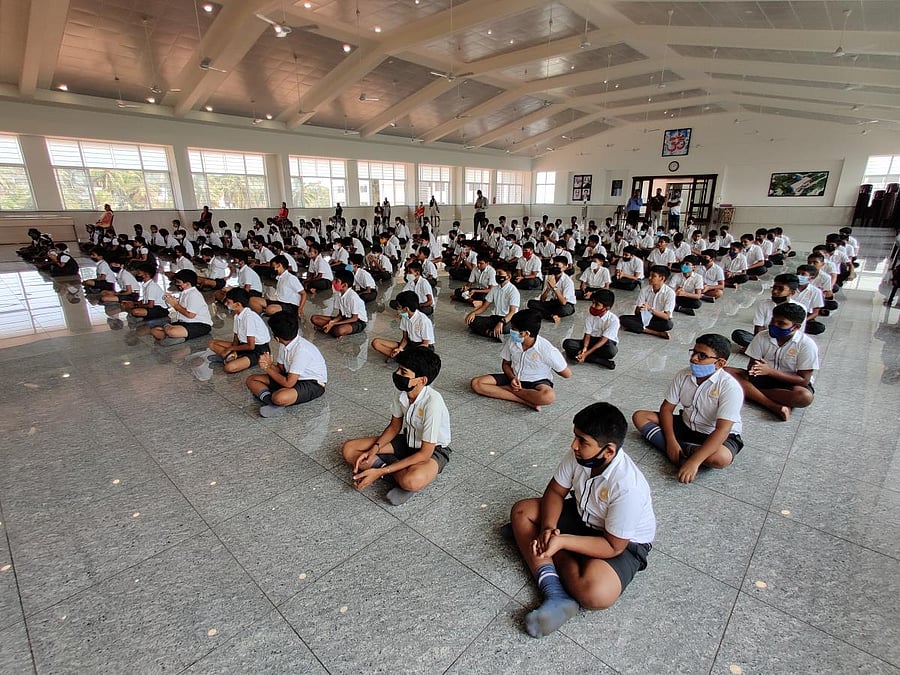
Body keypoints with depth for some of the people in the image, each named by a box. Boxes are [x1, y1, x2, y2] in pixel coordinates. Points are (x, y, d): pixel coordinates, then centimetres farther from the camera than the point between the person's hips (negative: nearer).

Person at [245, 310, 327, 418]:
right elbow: (281, 369, 7)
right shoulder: (286, 344, -2)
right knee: (251, 380, 4)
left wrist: (268, 369, -13)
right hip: (293, 378, 9)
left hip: (313, 384, -9)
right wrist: (270, 365, -16)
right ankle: (270, 399, -18)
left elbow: (289, 383, -27)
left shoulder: (301, 350, -29)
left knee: (280, 398, -39)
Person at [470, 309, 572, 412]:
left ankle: (509, 389, -17)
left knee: (548, 396, -42)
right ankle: (526, 401, -23)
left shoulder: (546, 349, -22)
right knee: (476, 383, -18)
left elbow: (567, 374, -13)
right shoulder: (512, 341, -11)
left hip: (537, 382, -5)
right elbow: (506, 364, 5)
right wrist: (512, 378, -13)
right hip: (514, 378, 5)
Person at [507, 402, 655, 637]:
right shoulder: (580, 455, -19)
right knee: (521, 511, -7)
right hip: (583, 517, 7)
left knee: (595, 593, -35)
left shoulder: (627, 488, -35)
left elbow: (613, 546, -26)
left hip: (625, 543, -6)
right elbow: (555, 491, -5)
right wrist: (548, 528, -22)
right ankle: (555, 593, -18)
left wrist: (562, 541, -33)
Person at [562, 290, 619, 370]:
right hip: (592, 341, 5)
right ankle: (602, 361, -27)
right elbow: (587, 335, -6)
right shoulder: (590, 315, -5)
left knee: (611, 351, -40)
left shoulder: (613, 320, -17)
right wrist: (584, 348, -27)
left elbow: (604, 340, -22)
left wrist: (586, 353, -30)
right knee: (567, 343, -22)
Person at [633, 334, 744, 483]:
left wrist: (694, 462, -40)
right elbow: (666, 408, -6)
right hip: (686, 425, 5)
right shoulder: (683, 375, -10)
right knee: (639, 416, -10)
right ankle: (681, 454, -21)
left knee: (722, 457, -39)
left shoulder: (730, 387, -25)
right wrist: (671, 441, -22)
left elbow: (722, 430, -33)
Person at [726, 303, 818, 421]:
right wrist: (753, 370, -30)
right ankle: (776, 406, -29)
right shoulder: (762, 337, -6)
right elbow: (751, 365, -4)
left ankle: (751, 392, -22)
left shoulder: (807, 344, -14)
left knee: (805, 396, -39)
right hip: (763, 379, 3)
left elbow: (803, 380, -16)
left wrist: (770, 371, -27)